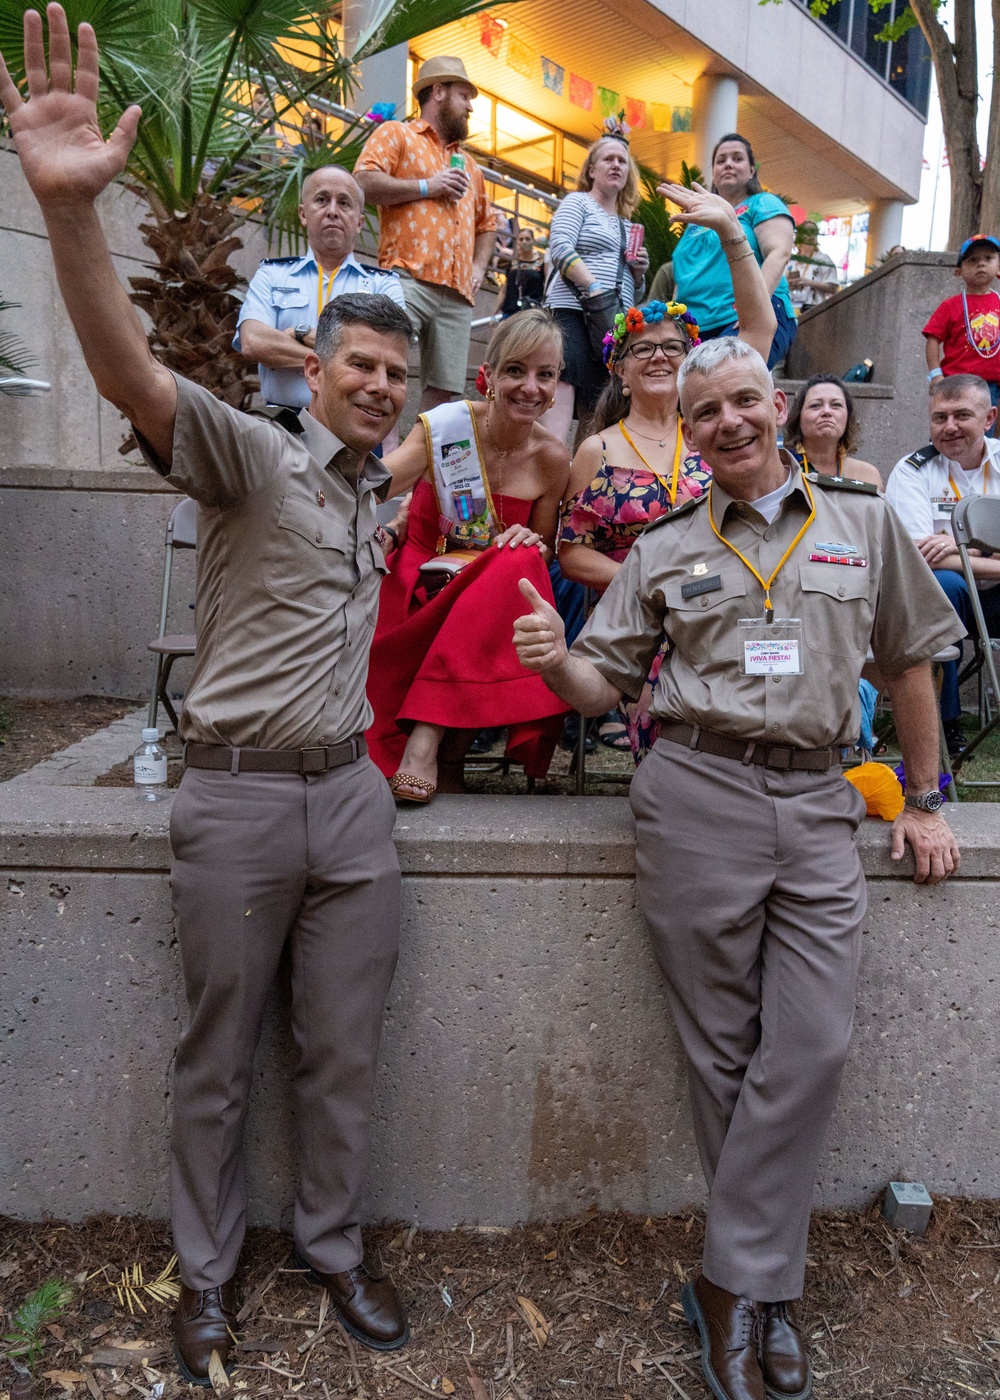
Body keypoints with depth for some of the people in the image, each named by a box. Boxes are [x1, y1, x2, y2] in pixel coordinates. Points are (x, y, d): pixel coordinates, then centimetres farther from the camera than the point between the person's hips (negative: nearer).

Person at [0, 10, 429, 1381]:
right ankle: (208, 1269, 32)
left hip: (351, 795, 5)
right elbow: (133, 377, -26)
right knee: (218, 1058, 11)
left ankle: (333, 1245, 34)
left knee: (344, 1051, 14)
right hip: (237, 799, -5)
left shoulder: (386, 495, 14)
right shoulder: (250, 456, -6)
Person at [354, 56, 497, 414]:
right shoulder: (397, 134, 12)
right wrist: (426, 187, -5)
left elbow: (487, 224, 38)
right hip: (409, 280, -6)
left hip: (458, 294, 6)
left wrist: (479, 267, 18)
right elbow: (363, 182, -5)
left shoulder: (468, 165, 32)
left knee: (443, 390, -1)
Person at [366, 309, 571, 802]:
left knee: (520, 563, -32)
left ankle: (427, 738, -35)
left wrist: (531, 544, -13)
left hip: (496, 605, 2)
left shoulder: (552, 460, 1)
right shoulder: (445, 425, -6)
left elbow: (544, 554, 11)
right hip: (422, 585, -1)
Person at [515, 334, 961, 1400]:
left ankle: (735, 1279, 12)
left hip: (818, 802, 1)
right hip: (698, 797, -1)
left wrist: (923, 801, 14)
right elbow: (606, 682, 8)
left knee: (811, 1047, -4)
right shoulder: (664, 549, 10)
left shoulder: (862, 520, 11)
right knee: (724, 1050, 4)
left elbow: (908, 660, 16)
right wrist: (554, 661, -15)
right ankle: (763, 1282, 22)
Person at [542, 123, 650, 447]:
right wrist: (594, 287, -20)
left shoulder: (627, 225, 29)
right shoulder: (577, 202, 10)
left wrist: (639, 272, 8)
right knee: (563, 389, -24)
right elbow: (560, 248, -9)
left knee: (595, 411, 2)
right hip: (573, 311, -7)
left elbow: (633, 293, 31)